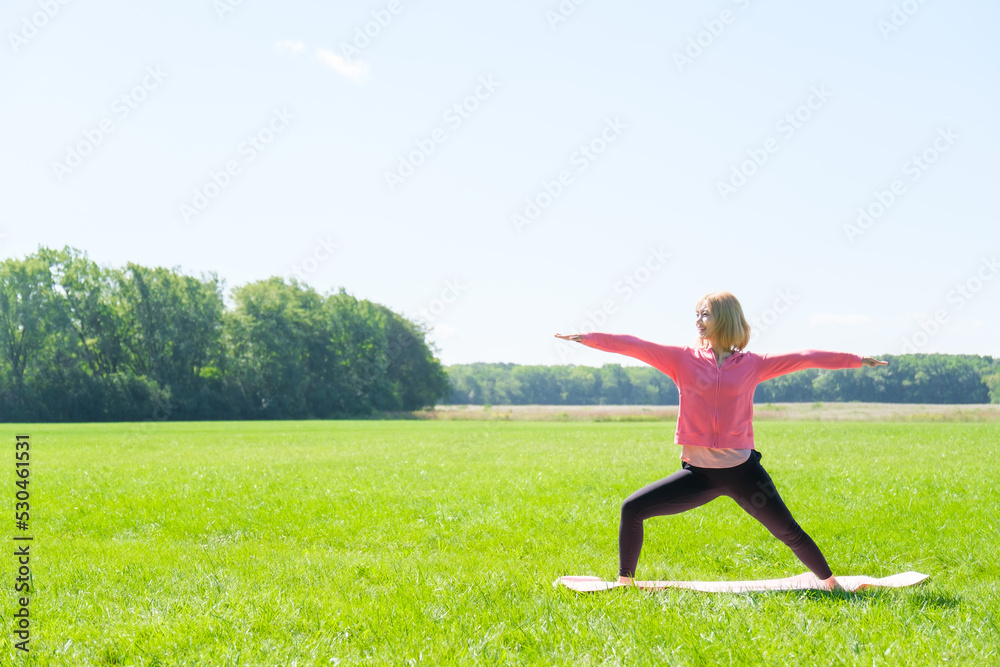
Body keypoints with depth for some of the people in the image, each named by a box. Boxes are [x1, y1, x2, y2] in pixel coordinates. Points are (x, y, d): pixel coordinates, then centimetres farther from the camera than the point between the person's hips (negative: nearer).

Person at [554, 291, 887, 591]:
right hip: (698, 472, 1)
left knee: (789, 532, -1)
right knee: (632, 508, -5)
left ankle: (831, 584, 20)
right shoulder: (682, 359, 5)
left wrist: (856, 360, 10)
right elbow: (635, 346, -2)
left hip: (741, 469, -1)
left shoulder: (751, 364, 3)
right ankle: (624, 581, 10)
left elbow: (802, 358, 6)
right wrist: (587, 338, -11)